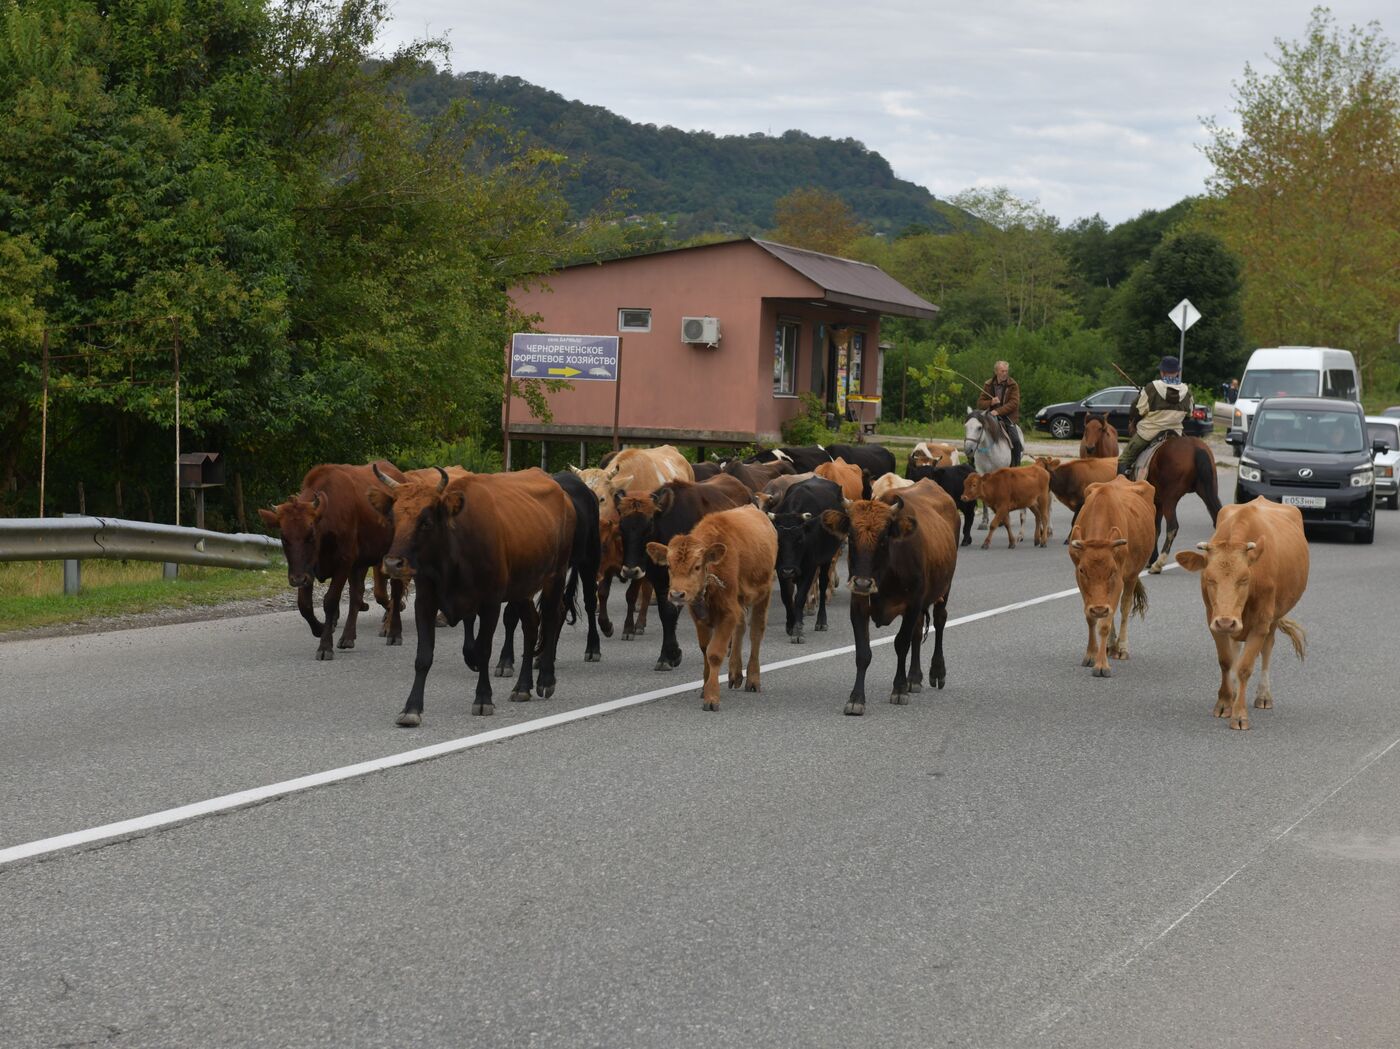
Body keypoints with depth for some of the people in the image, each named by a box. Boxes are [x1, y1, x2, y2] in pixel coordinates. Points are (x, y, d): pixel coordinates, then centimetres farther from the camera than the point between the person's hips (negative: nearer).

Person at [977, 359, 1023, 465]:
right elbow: (980, 403, 8)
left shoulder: (1013, 385, -1)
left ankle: (1016, 465, -8)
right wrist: (991, 403, -14)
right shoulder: (988, 385, 7)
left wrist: (998, 411, -23)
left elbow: (1014, 403, -11)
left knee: (1015, 440, -21)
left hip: (1008, 417, -3)